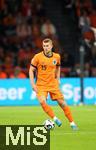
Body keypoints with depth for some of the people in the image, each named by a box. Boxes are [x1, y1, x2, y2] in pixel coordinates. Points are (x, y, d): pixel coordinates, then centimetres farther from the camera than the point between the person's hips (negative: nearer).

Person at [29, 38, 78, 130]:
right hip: (41, 85, -2)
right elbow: (31, 70, -3)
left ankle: (72, 123, 11)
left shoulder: (56, 57, 1)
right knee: (42, 102, -25)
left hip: (53, 84, 2)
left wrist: (57, 79, 12)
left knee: (62, 103, 0)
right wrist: (33, 84, -10)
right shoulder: (38, 57, -10)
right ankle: (54, 118, -9)